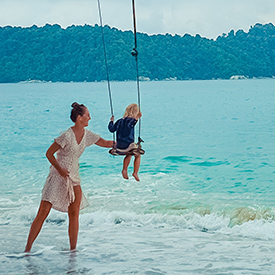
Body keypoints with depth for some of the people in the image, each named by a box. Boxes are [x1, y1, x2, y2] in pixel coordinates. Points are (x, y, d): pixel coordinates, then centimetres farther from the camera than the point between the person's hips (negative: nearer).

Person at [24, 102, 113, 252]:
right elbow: (49, 153, -11)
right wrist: (59, 169, -17)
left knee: (74, 214, 2)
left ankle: (73, 249, 9)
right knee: (43, 212, -7)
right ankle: (27, 248, -1)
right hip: (58, 175, -7)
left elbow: (105, 143, 17)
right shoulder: (67, 136, -18)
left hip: (73, 176, 7)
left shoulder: (87, 135, 3)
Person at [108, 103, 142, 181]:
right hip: (128, 145, -6)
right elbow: (129, 125, -34)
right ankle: (135, 173, 13)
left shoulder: (120, 121, 9)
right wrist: (136, 119, -38)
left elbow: (111, 129, 16)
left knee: (129, 154, 37)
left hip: (119, 147, 6)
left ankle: (125, 170, 22)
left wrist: (111, 121, 31)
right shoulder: (131, 120, -10)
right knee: (138, 155, 23)